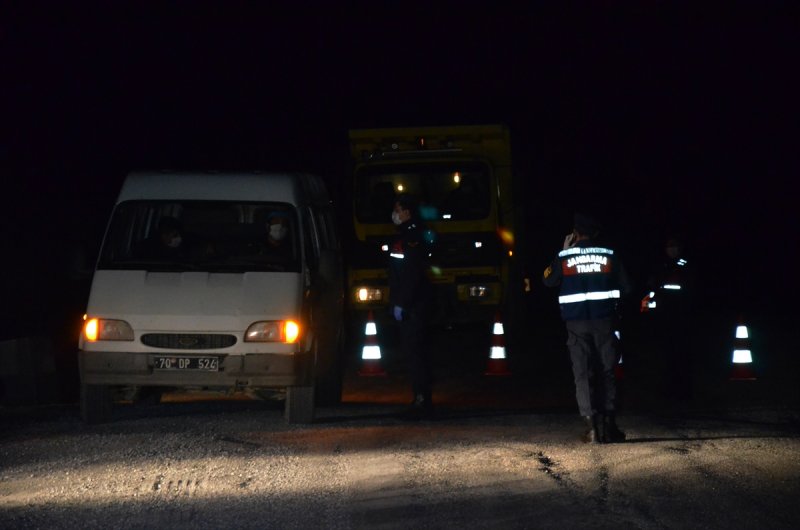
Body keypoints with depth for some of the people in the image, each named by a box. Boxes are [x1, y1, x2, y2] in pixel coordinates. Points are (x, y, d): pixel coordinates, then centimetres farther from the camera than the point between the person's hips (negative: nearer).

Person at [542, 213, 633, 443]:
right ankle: (609, 424, 3)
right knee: (607, 372, 9)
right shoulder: (609, 255, 2)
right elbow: (625, 287, 7)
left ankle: (592, 425, -12)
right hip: (604, 320, 1)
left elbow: (549, 280, 14)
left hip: (576, 321, -1)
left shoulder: (564, 256, -1)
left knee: (583, 374, 1)